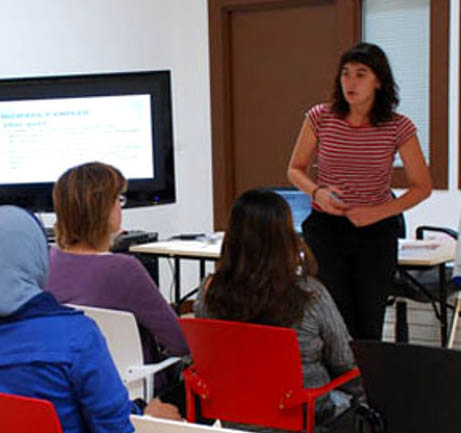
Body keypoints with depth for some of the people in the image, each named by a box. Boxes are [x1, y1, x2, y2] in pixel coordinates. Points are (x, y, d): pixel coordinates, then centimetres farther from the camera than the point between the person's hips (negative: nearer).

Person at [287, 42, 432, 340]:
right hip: (326, 229, 0)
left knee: (369, 324, 7)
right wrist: (317, 192, -15)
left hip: (377, 232, 0)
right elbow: (296, 170, 6)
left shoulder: (398, 127, -8)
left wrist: (377, 212, -16)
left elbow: (422, 187, -3)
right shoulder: (320, 118, -5)